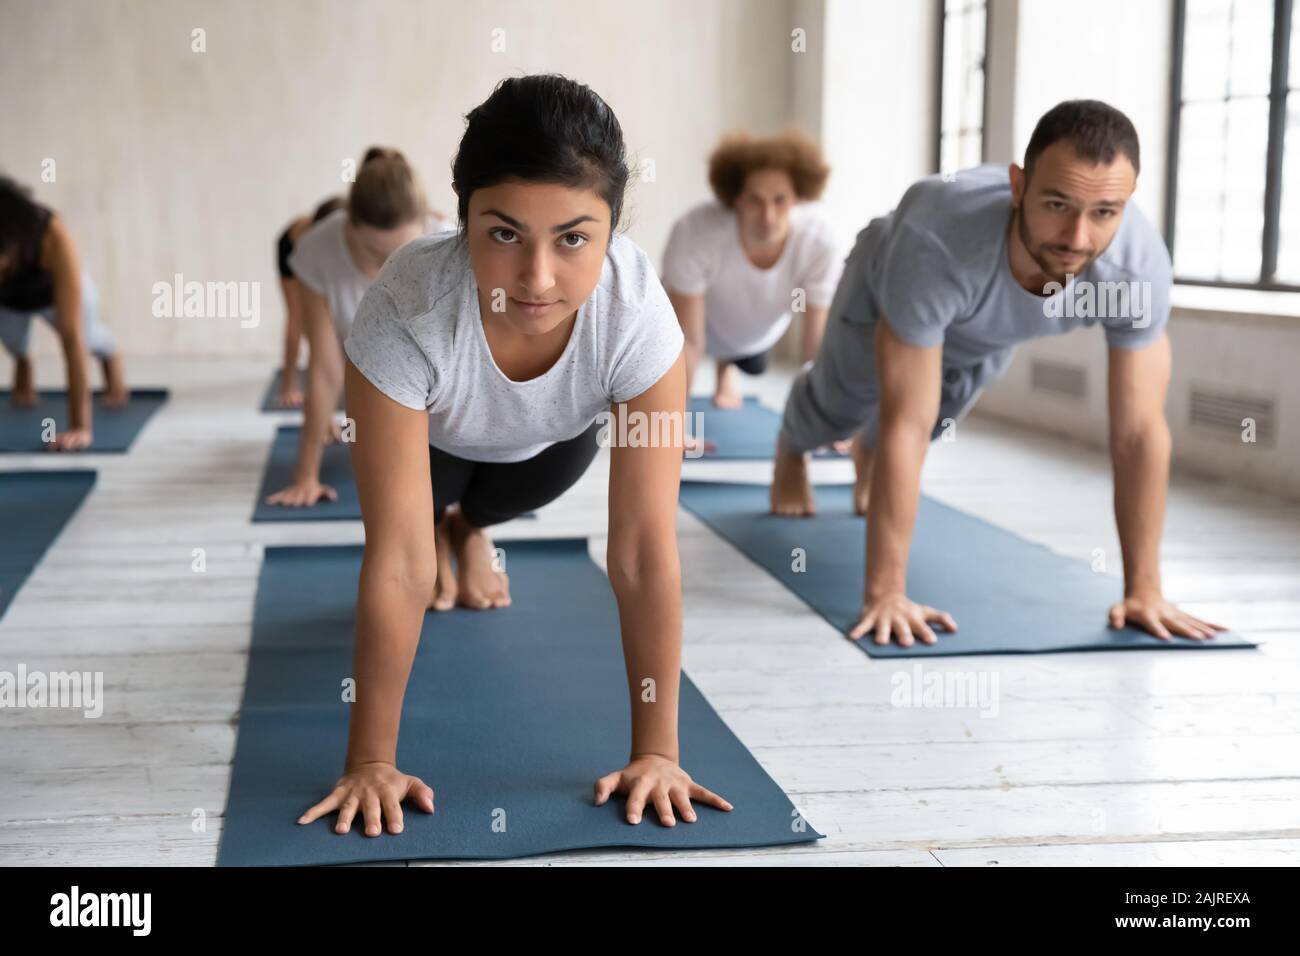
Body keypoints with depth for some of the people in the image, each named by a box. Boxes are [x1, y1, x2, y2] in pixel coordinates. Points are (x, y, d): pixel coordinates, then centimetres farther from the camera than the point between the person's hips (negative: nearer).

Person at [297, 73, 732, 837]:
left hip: (553, 433, 1)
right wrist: (371, 760, -37)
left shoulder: (638, 311, -42)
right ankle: (445, 526, 33)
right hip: (435, 430, -1)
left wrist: (657, 751, -37)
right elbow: (397, 561, -42)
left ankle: (469, 526, 37)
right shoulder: (406, 314, -46)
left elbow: (645, 547, -40)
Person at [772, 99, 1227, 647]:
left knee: (942, 415, 28)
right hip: (889, 286, -3)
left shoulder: (1140, 262, -43)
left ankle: (869, 456, 65)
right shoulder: (936, 241, -53)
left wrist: (1143, 589, -34)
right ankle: (791, 451, 61)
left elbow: (1140, 431, -35)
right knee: (842, 401, 24)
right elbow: (907, 427, -48)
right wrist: (885, 592, -46)